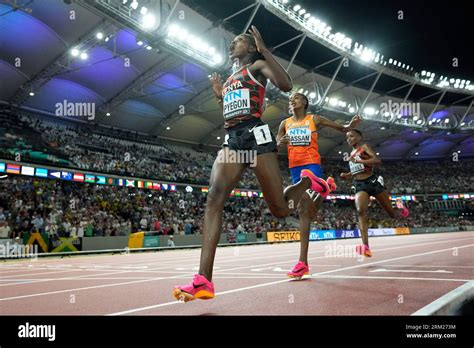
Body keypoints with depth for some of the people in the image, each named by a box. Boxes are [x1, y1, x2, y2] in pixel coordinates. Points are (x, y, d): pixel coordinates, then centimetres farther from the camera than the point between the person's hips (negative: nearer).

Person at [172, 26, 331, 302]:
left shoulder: (258, 66, 10)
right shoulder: (230, 78, 30)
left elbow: (286, 85, -12)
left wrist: (264, 49, -9)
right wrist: (219, 94, 25)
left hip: (257, 136, -6)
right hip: (232, 140, 6)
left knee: (281, 209, -3)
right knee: (214, 199, -19)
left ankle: (308, 181, 32)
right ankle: (204, 281, -25)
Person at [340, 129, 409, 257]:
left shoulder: (364, 147, -1)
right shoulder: (351, 154, 19)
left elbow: (378, 160, -18)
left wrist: (359, 161, -25)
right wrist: (347, 175, 11)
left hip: (373, 182, -4)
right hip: (360, 186, 4)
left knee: (392, 214, 7)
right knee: (361, 211, -25)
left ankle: (399, 206, 46)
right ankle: (365, 247, -36)